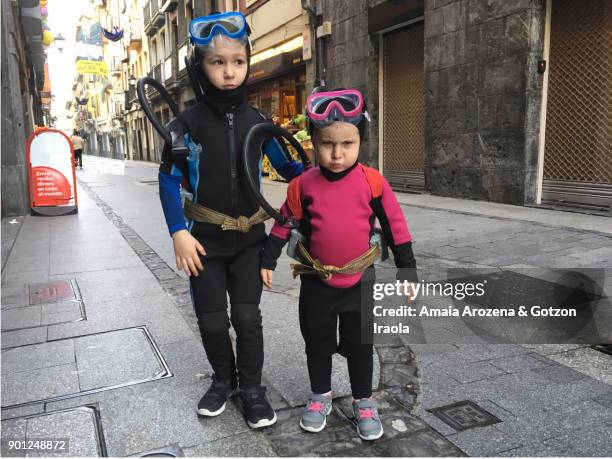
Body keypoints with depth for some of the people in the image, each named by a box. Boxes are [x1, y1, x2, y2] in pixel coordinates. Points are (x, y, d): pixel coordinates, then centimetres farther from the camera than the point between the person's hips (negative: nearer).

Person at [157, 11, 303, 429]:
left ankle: (251, 387, 25)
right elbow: (169, 180, -4)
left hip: (248, 237, 1)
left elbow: (288, 166, 5)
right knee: (212, 320, 10)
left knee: (247, 316, 7)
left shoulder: (257, 122, -1)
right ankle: (224, 380, 34)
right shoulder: (187, 124, -7)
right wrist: (179, 233, -11)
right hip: (204, 238, -1)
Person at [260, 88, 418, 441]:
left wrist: (407, 270, -1)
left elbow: (395, 226, -4)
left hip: (359, 280, -1)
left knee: (360, 346, 12)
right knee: (317, 344, 16)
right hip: (316, 282, 2)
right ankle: (320, 397, 38)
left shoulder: (372, 181, -11)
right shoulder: (303, 185, -8)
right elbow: (284, 225, 4)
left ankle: (364, 402, 32)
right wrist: (268, 261, 6)